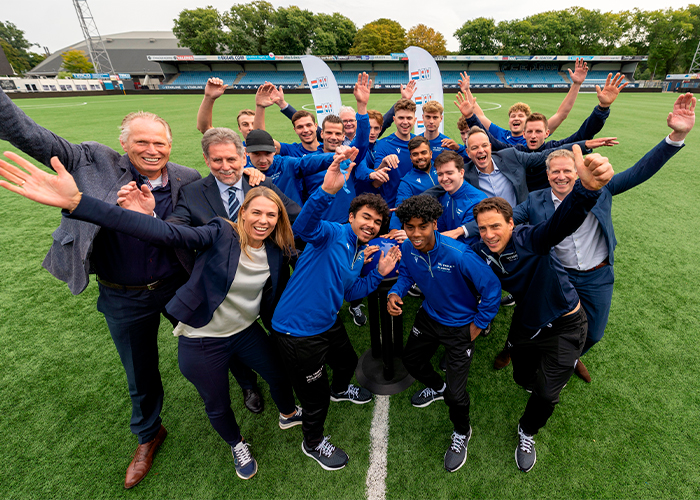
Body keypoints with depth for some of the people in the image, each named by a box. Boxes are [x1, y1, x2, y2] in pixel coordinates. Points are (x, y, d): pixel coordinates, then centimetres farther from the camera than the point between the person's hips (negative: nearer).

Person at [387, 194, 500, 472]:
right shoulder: (407, 248, -16)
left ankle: (462, 433, 35)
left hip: (460, 326, -6)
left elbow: (491, 288, -24)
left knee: (455, 394, -2)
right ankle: (437, 387, 60)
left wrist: (477, 326, -13)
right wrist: (395, 293, -16)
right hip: (428, 316, 6)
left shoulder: (459, 255, -34)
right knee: (411, 360, 25)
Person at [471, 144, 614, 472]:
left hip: (564, 325, -4)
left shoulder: (530, 240, -33)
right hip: (526, 323, 5)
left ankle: (527, 433, 35)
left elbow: (564, 221, -53)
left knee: (546, 393, 1)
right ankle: (553, 377, 61)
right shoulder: (479, 253, -18)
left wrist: (587, 188, -70)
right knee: (523, 379, 22)